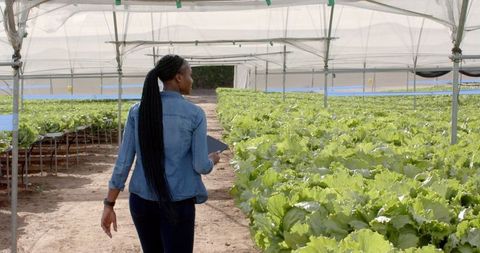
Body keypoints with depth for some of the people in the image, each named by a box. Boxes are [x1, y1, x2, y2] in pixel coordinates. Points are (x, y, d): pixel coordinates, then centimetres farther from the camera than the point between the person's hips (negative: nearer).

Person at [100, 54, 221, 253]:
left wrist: (109, 205, 2)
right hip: (176, 204, -4)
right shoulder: (195, 114, -10)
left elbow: (123, 161, -3)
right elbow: (201, 166, -9)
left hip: (141, 201, 5)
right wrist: (212, 160, 16)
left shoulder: (138, 111, -1)